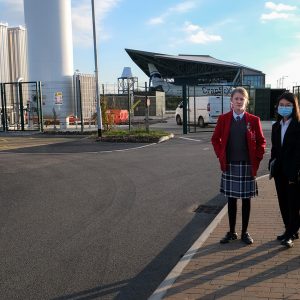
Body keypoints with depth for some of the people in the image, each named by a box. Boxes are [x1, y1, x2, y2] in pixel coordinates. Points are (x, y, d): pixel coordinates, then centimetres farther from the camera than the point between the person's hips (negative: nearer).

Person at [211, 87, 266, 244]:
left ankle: (245, 232, 20)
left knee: (246, 200, 7)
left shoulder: (253, 120, -2)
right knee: (231, 199, 8)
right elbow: (215, 139, 10)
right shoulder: (223, 119, 1)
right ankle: (231, 232, 21)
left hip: (247, 166, -1)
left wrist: (256, 160, -2)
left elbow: (261, 142, 5)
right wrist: (221, 156, 2)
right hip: (229, 165, 1)